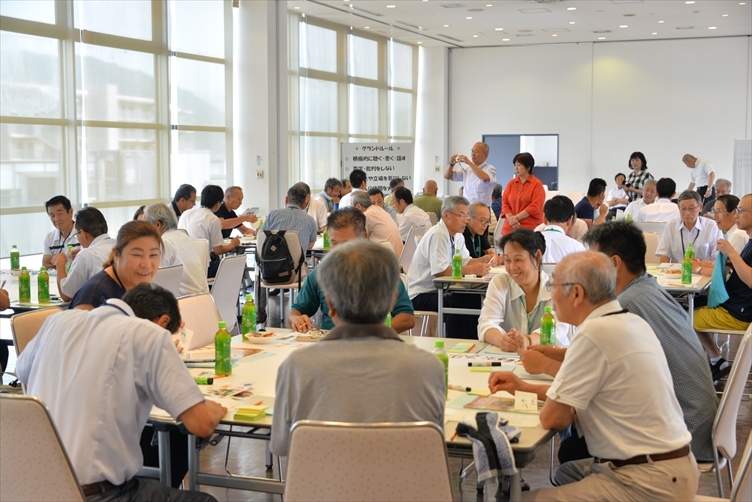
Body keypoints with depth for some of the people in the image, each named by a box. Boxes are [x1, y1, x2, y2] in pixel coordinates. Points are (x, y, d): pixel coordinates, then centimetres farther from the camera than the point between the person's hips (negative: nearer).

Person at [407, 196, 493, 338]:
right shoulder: (437, 235, -20)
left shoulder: (457, 236, 8)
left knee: (475, 299, -11)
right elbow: (440, 270, -28)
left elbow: (464, 261, 11)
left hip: (440, 290, 9)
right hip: (421, 295, -9)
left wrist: (482, 261, -10)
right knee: (459, 302, -29)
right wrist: (472, 270, -30)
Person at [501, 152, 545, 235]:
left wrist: (517, 217, -11)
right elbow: (504, 202, 8)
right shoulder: (511, 183, 13)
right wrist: (511, 218, -9)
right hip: (510, 227, 4)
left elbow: (535, 207, -8)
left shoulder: (537, 184, 0)